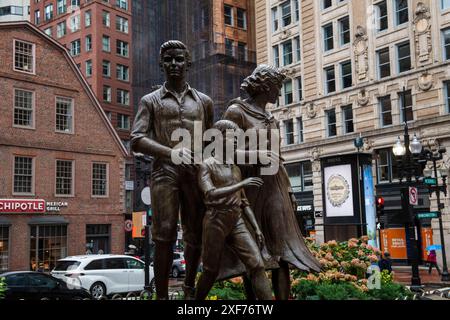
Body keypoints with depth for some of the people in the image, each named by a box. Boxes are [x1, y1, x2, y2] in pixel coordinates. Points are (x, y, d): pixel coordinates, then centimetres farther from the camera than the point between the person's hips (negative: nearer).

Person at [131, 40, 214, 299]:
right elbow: (137, 140, -1)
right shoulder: (151, 101, 11)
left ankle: (190, 288, 25)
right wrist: (170, 152, -18)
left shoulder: (204, 101, 18)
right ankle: (162, 294, -5)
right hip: (165, 171, -2)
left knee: (196, 235, 6)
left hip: (196, 172, 2)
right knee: (165, 235, -10)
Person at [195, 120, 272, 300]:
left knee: (257, 265, -10)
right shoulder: (207, 165, -2)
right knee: (211, 271, 4)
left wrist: (256, 228, 12)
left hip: (237, 222, 5)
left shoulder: (235, 167, 18)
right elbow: (210, 194, -19)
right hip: (216, 221, -5)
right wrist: (242, 184, -24)